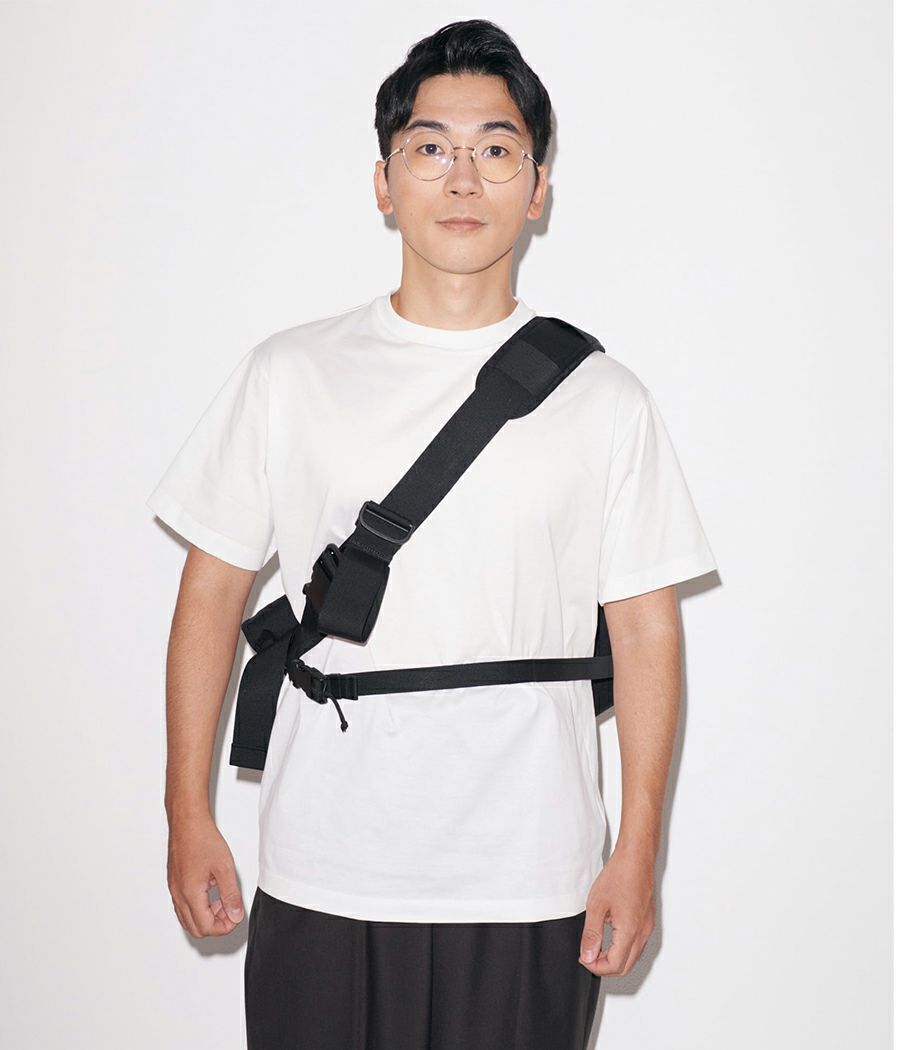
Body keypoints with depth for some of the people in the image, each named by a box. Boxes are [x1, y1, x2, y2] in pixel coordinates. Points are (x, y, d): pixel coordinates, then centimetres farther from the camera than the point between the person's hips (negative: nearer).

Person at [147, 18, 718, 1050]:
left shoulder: (603, 400, 2)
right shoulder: (288, 375, 2)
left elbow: (646, 630, 3)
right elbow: (212, 592, 6)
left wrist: (638, 852, 0)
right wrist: (188, 815, 4)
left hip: (531, 889, 0)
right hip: (318, 882, 1)